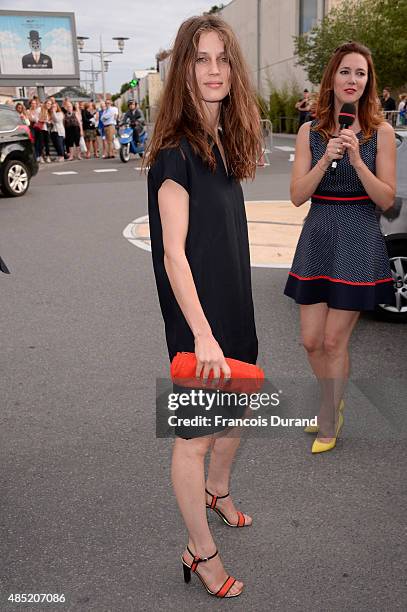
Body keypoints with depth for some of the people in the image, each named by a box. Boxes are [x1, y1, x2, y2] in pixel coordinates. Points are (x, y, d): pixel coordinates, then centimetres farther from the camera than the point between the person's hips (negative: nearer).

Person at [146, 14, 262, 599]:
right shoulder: (177, 151, -18)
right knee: (196, 434, 4)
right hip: (196, 316, -8)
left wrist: (233, 317, 16)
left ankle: (217, 490, 49)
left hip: (233, 307, 8)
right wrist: (202, 333, -26)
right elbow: (174, 251, -22)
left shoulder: (223, 142, 7)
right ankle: (200, 552, 22)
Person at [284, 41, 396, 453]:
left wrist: (357, 160, -19)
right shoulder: (310, 132, 4)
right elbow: (297, 196, -4)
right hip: (317, 238, 3)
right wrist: (327, 158, -18)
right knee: (311, 341, 8)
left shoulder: (380, 132, -2)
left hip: (359, 241, -3)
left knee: (334, 341, 1)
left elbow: (386, 199, -6)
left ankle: (328, 426, 22)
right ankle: (334, 404, 37)